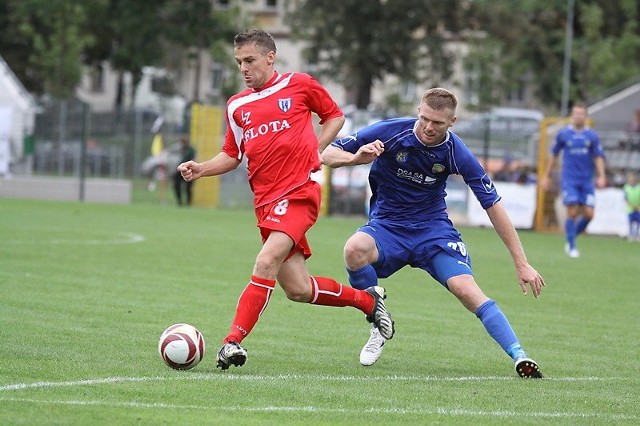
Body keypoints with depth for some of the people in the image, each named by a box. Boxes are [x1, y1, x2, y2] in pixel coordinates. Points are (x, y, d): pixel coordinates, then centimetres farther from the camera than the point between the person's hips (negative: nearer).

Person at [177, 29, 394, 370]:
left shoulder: (299, 85, 2)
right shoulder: (236, 106, 14)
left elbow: (334, 116, 15)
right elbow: (232, 156, 19)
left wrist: (315, 147, -1)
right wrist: (201, 169, 1)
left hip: (298, 191, -5)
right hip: (266, 201, 5)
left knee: (266, 263, -25)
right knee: (298, 290, 3)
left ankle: (233, 342, -27)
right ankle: (367, 300, 26)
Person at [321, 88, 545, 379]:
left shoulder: (456, 153, -14)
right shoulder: (389, 133, -16)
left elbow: (493, 206, -8)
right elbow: (327, 154, -10)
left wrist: (521, 264, -10)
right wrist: (356, 158, -35)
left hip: (433, 228, 0)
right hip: (386, 226, 0)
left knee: (466, 289, -24)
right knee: (354, 249, -33)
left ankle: (519, 357, -21)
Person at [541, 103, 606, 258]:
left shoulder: (592, 135, 4)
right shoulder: (563, 133, 3)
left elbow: (598, 157, 3)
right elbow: (554, 155, 12)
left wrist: (601, 176, -11)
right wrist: (546, 176, 13)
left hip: (587, 181, 2)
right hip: (569, 179, -2)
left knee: (588, 214, -5)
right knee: (573, 211, -12)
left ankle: (570, 238, 18)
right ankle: (571, 247, -2)